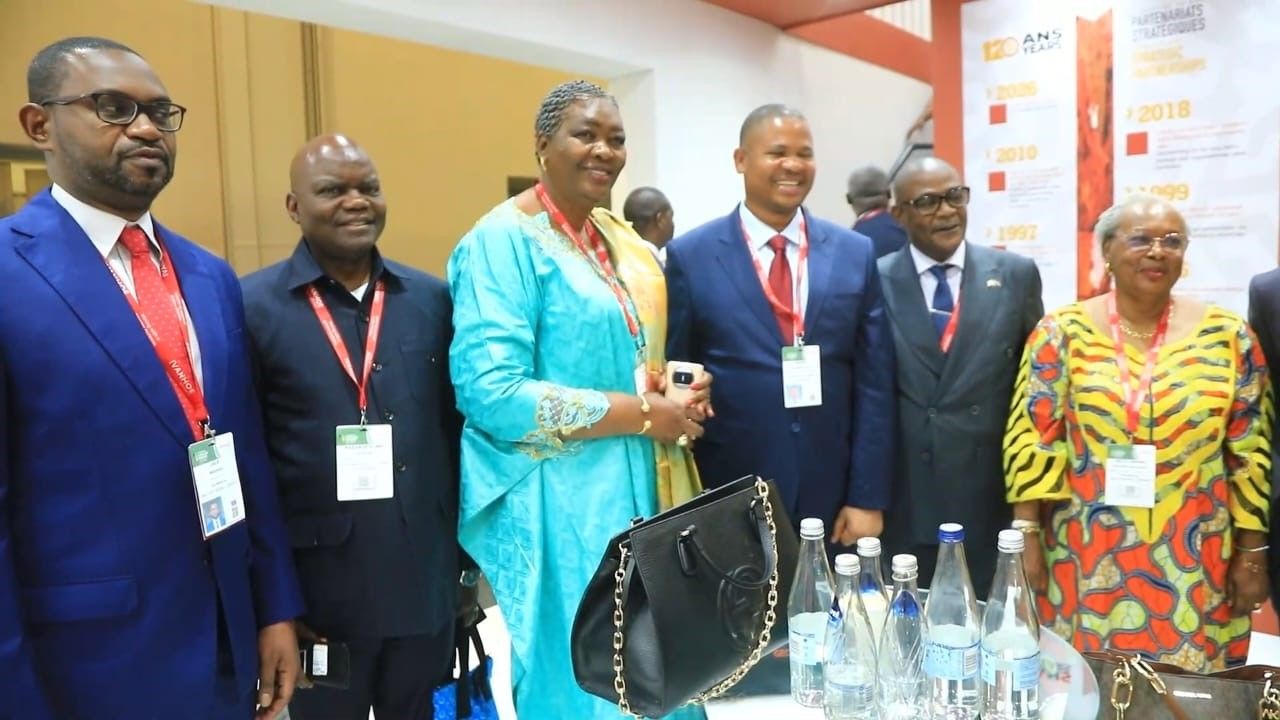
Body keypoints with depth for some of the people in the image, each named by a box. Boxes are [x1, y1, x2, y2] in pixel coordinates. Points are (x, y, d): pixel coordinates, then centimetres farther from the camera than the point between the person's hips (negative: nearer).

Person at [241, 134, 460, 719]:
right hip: (314, 588, -3)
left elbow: (457, 428, 7)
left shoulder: (433, 298, 4)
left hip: (425, 584, 3)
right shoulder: (253, 305, -6)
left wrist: (463, 551, 8)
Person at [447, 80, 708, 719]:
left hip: (643, 490, 8)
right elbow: (491, 394, -22)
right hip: (562, 505, -7)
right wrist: (639, 414, -19)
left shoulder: (623, 237, 11)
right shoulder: (504, 240, -13)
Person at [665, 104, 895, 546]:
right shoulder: (689, 256, -3)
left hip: (832, 501, 2)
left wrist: (868, 498, -1)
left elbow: (874, 384, 3)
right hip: (729, 501, -2)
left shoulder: (856, 254, 4)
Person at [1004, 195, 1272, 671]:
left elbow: (1250, 453, 4)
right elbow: (1032, 439, -4)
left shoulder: (1226, 336, 1)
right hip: (1085, 562, -1)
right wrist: (1027, 537, -6)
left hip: (1193, 569, 1)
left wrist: (1252, 554, 4)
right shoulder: (1064, 332, -4)